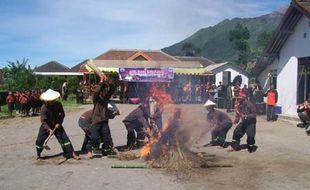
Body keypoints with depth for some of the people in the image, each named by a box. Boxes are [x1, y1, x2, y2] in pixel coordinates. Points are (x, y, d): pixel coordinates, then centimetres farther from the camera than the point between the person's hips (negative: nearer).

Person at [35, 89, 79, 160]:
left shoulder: (58, 105, -16)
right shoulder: (44, 108, -24)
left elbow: (62, 114, -1)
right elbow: (43, 121, -22)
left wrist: (59, 123, -15)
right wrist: (49, 129, -32)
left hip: (56, 125, 2)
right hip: (46, 126, -1)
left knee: (64, 137, -9)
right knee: (39, 140, -4)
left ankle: (71, 153, -5)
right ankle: (38, 155, 23)